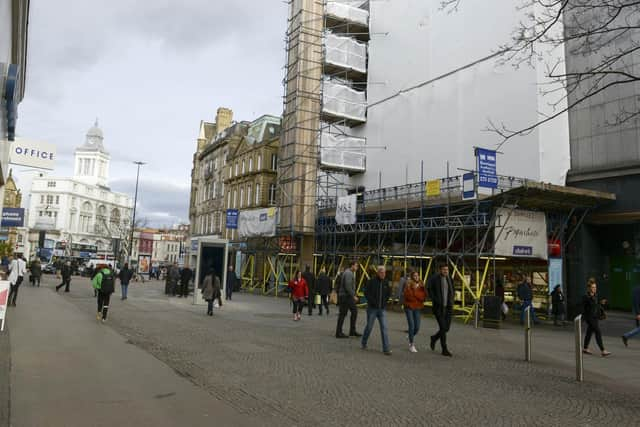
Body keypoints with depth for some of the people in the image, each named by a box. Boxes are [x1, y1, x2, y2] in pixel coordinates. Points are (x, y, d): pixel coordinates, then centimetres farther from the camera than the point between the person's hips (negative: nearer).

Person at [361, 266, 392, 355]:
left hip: (382, 309, 3)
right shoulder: (372, 281, -9)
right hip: (372, 308, -3)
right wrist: (373, 302, -14)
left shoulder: (386, 282, 3)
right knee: (369, 327, 9)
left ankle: (386, 349, -1)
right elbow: (366, 292, -10)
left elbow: (388, 294, 13)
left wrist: (385, 301, -2)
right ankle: (363, 343, 31)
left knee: (384, 328, -3)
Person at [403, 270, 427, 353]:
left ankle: (411, 337, 37)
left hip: (418, 308, 4)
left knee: (417, 327, 4)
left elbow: (424, 297, -3)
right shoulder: (408, 285, -8)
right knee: (411, 326, -9)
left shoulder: (421, 285, 5)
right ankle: (412, 345, 4)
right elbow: (408, 296, -18)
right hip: (409, 307, -4)